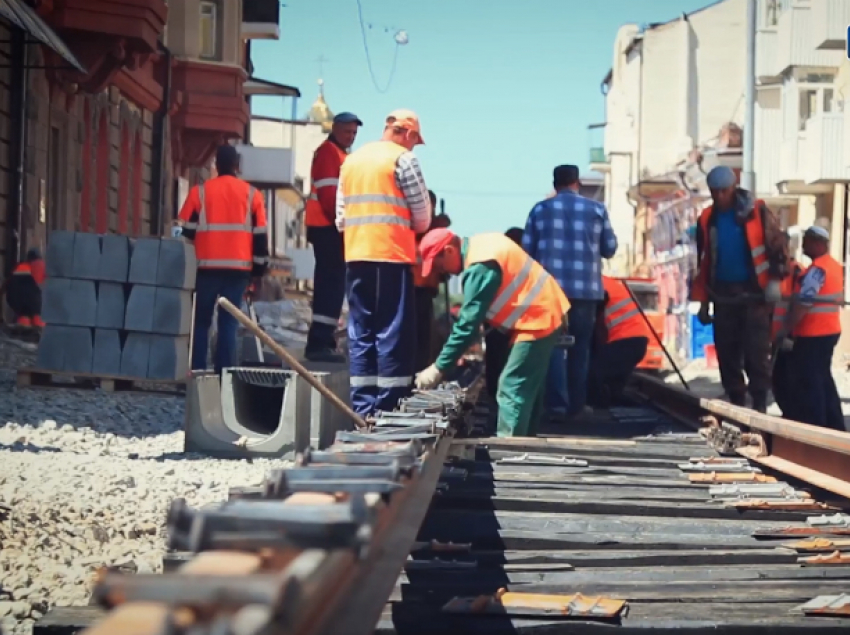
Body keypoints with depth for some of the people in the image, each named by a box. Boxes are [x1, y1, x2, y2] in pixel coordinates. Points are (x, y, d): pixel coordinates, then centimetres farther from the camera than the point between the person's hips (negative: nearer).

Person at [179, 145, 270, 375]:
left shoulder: (200, 192, 3)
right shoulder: (251, 194, 5)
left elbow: (188, 232, 5)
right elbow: (260, 235, 6)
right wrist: (259, 268, 12)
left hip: (206, 266, 0)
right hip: (238, 268, 0)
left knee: (201, 321, 8)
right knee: (229, 322, 1)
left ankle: (197, 373, 3)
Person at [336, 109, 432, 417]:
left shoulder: (351, 160, 15)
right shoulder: (403, 158, -4)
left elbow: (341, 216, 15)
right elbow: (422, 215, -2)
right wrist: (414, 230, 17)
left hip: (356, 256, 6)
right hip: (392, 255, -6)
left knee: (361, 334, 8)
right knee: (393, 334, -3)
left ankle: (363, 410, 8)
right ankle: (388, 409, -4)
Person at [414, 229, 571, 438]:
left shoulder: (480, 266, -22)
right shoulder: (481, 245, 8)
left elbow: (468, 322, -24)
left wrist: (439, 367, -20)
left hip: (538, 321, -11)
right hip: (546, 314, 11)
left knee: (512, 388, -10)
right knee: (528, 388, 16)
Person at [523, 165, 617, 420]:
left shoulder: (540, 209, 3)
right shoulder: (597, 209, 5)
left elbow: (526, 250, 4)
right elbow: (610, 249, 11)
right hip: (586, 288, 1)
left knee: (553, 344, 2)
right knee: (580, 347, 11)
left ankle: (557, 402, -10)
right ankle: (576, 404, 11)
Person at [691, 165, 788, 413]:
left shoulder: (757, 212, -5)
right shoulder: (707, 219, 8)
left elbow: (778, 245, -3)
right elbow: (703, 263, 14)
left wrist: (775, 279, -14)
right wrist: (703, 302, 12)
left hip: (753, 293, -4)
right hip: (723, 295, 4)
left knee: (756, 352, -6)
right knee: (727, 353, 5)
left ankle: (759, 403, -1)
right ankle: (736, 402, 13)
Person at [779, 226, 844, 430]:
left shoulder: (817, 269, -19)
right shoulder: (835, 265, 11)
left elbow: (803, 304, -23)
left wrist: (786, 330, -18)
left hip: (813, 335, -10)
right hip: (830, 331, 10)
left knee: (808, 382, -3)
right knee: (823, 379, 17)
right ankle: (834, 426, 21)